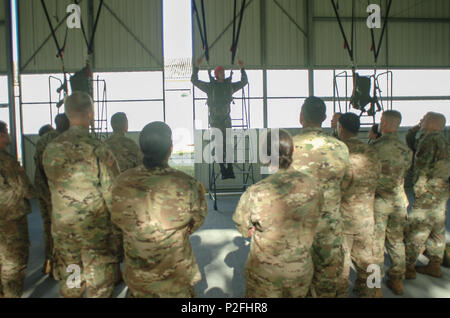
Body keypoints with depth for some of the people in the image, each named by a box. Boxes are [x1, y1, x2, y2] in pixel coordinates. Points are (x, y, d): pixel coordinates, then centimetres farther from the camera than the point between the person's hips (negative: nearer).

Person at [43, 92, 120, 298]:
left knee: (69, 285, 22)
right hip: (95, 229, -5)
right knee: (99, 287, 10)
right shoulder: (97, 150, -20)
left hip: (61, 228, 5)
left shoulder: (50, 150, -2)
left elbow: (52, 187, 9)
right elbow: (112, 194, -16)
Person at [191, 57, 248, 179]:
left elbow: (244, 82, 25)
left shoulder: (230, 86, 13)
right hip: (215, 119, -2)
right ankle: (223, 170, 1)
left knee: (228, 145, -3)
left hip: (226, 119, 2)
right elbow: (194, 80, 5)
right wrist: (197, 67, -4)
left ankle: (230, 170, -1)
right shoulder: (210, 86, 5)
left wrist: (242, 68, 16)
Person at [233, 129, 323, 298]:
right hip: (302, 270, 3)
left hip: (264, 273, -3)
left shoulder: (256, 193, -25)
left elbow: (243, 229, -9)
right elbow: (311, 225, 0)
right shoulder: (314, 187, -13)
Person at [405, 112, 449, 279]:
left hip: (429, 193, -10)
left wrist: (419, 189, -15)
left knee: (415, 229, -5)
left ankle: (408, 267, 0)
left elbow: (425, 167, -19)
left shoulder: (431, 140, -16)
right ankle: (435, 265, 24)